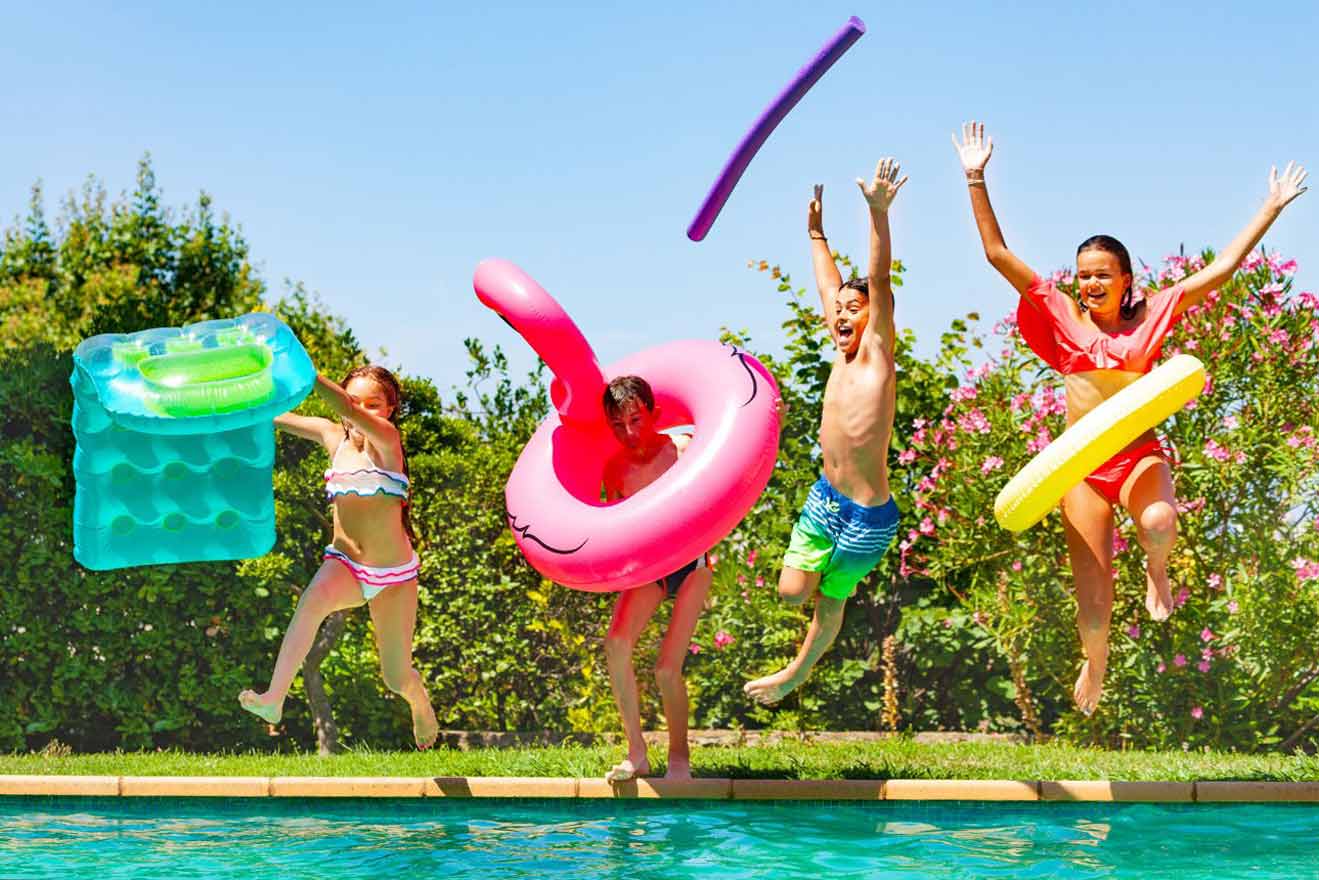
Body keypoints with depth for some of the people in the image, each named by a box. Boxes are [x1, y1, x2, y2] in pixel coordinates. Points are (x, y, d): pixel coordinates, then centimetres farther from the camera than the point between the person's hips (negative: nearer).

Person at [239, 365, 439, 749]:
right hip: (344, 563, 2)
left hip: (393, 574, -2)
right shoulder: (333, 436, 2)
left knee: (397, 678, 7)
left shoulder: (387, 438, -12)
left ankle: (422, 708, 43)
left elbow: (345, 409, -31)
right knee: (315, 599, -36)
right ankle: (273, 699, -45)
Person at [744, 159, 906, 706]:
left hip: (868, 516, -6)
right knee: (792, 591, 4)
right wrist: (817, 234, 30)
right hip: (825, 497, 6)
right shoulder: (843, 354, 4)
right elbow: (829, 288, 19)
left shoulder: (877, 354, -12)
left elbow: (879, 282, -24)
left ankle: (797, 674, 32)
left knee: (831, 599, 12)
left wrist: (878, 212, -35)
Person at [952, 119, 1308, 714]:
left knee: (1158, 521, -36)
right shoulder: (1062, 317, 1)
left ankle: (1157, 571, 2)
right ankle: (1094, 667, 33)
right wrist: (975, 180, -7)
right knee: (1092, 601, -1)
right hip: (1082, 464, 1)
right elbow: (997, 253, -2)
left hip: (1140, 456, -1)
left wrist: (1272, 208, 0)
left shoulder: (1151, 315, 1)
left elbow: (1223, 267, 1)